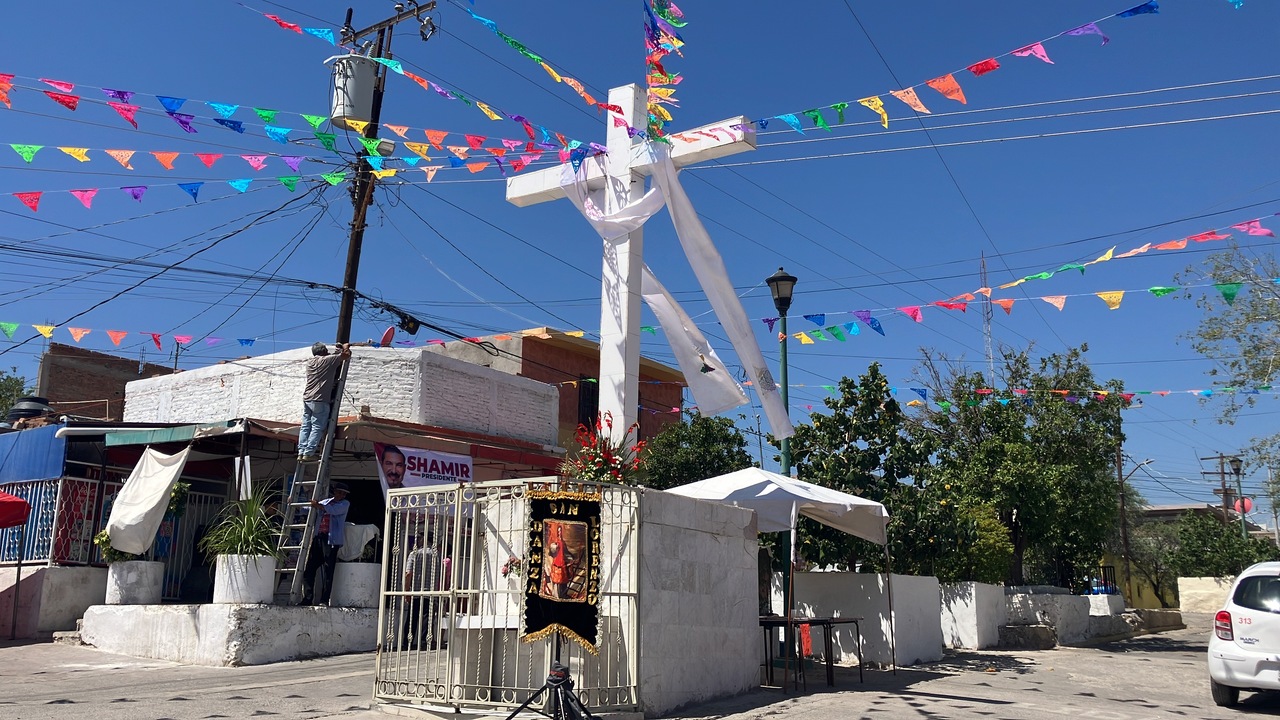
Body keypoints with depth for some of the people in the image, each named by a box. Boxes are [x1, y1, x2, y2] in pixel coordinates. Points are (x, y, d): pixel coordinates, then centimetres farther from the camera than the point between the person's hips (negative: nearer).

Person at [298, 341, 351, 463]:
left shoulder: (310, 362, 17)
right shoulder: (328, 360, -5)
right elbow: (347, 354, -2)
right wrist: (345, 346, 20)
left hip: (307, 398, 7)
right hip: (319, 400, -7)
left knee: (305, 426, 8)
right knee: (317, 428, -3)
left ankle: (301, 453, 6)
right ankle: (309, 453, -6)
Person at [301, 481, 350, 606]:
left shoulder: (345, 504, 9)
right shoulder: (326, 501, 23)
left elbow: (333, 510, -12)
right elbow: (310, 508, 37)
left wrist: (318, 506, -13)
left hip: (331, 539, -5)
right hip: (318, 537, 5)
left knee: (328, 570, -9)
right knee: (309, 568, 0)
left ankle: (324, 600, -6)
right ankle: (307, 598, 7)